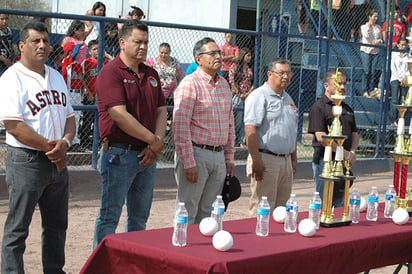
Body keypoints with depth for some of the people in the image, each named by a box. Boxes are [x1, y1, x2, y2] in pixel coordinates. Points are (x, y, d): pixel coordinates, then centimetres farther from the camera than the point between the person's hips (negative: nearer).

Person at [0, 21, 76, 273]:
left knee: (57, 225, 15)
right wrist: (49, 147, -16)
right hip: (26, 162, -7)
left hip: (58, 162, 7)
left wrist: (65, 142, -7)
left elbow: (69, 116, 14)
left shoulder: (56, 77, 14)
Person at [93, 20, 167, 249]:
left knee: (140, 218, 14)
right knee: (110, 217, 0)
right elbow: (120, 116, -18)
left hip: (148, 155, 7)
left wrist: (157, 144, -5)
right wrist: (153, 140, -13)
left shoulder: (151, 74, 14)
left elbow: (161, 111, 12)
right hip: (119, 154, -7)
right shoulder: (110, 73, -10)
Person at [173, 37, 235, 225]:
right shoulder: (190, 83, -9)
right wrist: (189, 163, -19)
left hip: (219, 156, 7)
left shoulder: (224, 84, 14)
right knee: (187, 215, -2)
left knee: (208, 215, 12)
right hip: (196, 154, -7)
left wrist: (229, 158, 15)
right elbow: (180, 125, -16)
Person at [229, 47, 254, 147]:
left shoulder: (250, 69, 13)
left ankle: (241, 141, 6)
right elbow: (232, 82, -4)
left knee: (245, 120, 1)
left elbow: (253, 83, 12)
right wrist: (240, 94, -8)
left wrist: (248, 93, -4)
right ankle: (233, 141, 4)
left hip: (248, 97, 4)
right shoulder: (234, 66, 1)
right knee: (237, 120, -4)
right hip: (237, 96, -4)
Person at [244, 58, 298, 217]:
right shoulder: (259, 96, -8)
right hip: (266, 159, -8)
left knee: (281, 208, 10)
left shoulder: (288, 99, 19)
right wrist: (256, 159, -21)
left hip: (286, 160, 8)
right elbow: (250, 129, -16)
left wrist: (294, 158, 22)